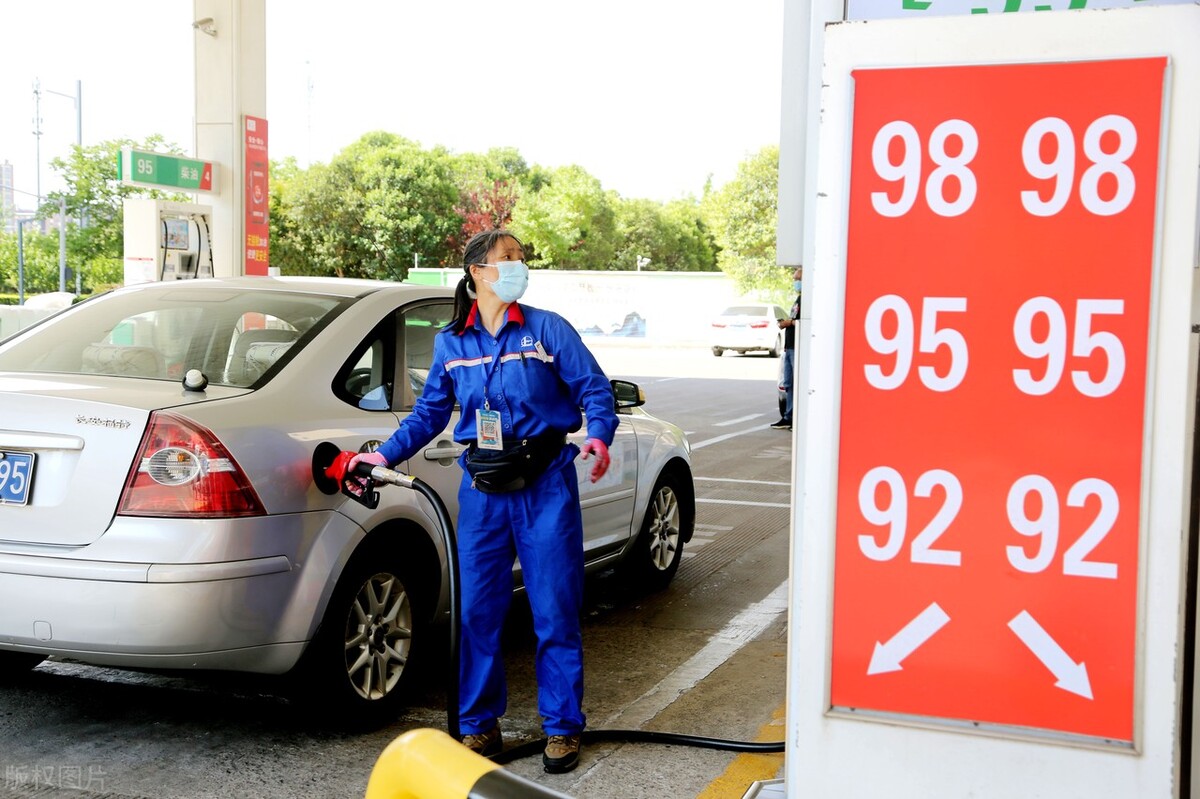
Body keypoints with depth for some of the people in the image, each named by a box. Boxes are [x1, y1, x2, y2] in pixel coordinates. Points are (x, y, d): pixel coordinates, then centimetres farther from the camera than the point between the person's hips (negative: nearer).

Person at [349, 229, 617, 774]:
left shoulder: (547, 329, -2)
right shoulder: (450, 343, 8)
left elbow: (594, 388, -2)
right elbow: (430, 412, 15)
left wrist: (598, 436, -20)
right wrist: (384, 455, 6)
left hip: (546, 484, -2)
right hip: (482, 488, 3)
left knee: (555, 611, 1)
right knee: (477, 609, 4)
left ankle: (562, 726, 14)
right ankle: (479, 723, 20)